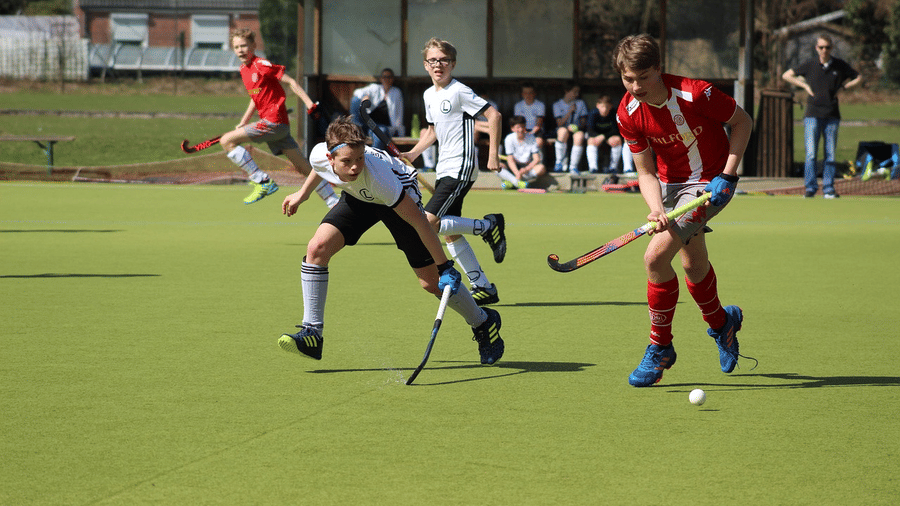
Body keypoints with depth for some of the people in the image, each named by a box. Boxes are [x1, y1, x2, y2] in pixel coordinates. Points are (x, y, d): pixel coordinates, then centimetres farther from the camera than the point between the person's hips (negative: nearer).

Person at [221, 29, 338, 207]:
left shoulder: (261, 65, -10)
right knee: (304, 168, 8)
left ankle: (262, 182, -10)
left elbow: (291, 82, -12)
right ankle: (335, 204, 8)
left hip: (274, 122, -9)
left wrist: (309, 103, -20)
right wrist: (243, 122, 26)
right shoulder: (244, 69, 15)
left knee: (227, 141, -10)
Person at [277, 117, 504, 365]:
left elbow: (418, 221, -34)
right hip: (358, 197, 5)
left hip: (402, 198, -5)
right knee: (317, 248, -17)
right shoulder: (319, 155, -28)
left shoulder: (377, 175, -43)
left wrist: (445, 266, -29)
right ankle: (312, 334, -10)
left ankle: (484, 322, 24)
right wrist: (303, 193, 18)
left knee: (432, 282, -3)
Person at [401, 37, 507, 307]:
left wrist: (493, 154, -16)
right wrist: (412, 154, 15)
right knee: (450, 234, 7)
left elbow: (494, 115, -14)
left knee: (429, 222, -19)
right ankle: (483, 287, 14)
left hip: (461, 168, -9)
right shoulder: (429, 95, 13)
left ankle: (488, 226, -4)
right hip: (444, 170, 9)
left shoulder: (459, 92, -12)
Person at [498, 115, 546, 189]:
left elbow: (536, 159, -10)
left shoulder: (531, 137, -6)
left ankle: (511, 182, -35)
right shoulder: (509, 139, -8)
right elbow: (510, 159, -14)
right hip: (514, 167, 0)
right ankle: (517, 183, -45)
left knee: (541, 168, -32)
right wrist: (517, 173, -32)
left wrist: (526, 169, -27)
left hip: (528, 166, 0)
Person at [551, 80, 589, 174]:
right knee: (563, 131, -39)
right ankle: (560, 163, -25)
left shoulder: (580, 103, 10)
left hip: (577, 129, 1)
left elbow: (584, 121, 5)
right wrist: (570, 111, -17)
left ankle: (573, 166, -28)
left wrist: (577, 126, -17)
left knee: (579, 136, -36)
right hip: (564, 128, -1)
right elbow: (560, 123, -6)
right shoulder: (557, 104, 5)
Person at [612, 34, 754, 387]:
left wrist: (727, 175, -18)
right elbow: (646, 172, -7)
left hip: (708, 183, -6)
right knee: (693, 264, 21)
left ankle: (660, 348, -2)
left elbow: (742, 122, -11)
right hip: (668, 183, 6)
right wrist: (656, 210, -26)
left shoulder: (695, 94, -27)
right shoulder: (628, 114, -14)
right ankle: (721, 323, 52)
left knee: (655, 257, -19)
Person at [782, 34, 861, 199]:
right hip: (813, 115, -1)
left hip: (832, 116, 1)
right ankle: (810, 187, -5)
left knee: (830, 154, 2)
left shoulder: (840, 65, 4)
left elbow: (858, 77, 17)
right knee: (811, 154, -9)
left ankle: (828, 189, 8)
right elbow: (786, 75, 10)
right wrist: (805, 86, 0)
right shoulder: (810, 65, 1)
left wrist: (842, 88, 3)